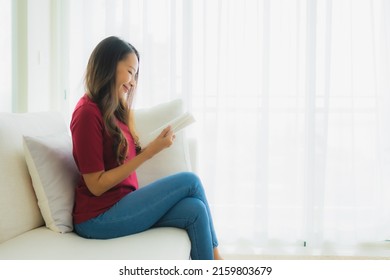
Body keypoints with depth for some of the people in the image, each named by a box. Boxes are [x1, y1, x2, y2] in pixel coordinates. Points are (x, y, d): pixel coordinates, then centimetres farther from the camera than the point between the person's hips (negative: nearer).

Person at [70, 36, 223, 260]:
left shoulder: (116, 111, 13)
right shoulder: (87, 112, -14)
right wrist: (149, 153, -18)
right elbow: (96, 185, -16)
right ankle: (215, 257, 7)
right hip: (99, 218, -7)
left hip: (121, 205, 8)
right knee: (189, 181, -11)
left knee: (194, 209, -14)